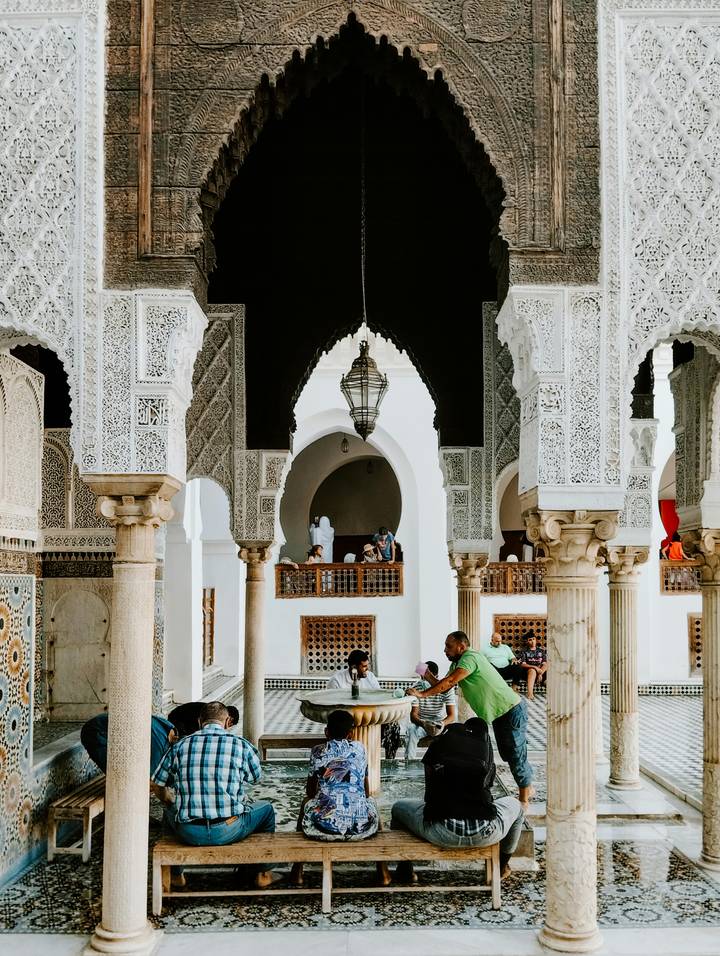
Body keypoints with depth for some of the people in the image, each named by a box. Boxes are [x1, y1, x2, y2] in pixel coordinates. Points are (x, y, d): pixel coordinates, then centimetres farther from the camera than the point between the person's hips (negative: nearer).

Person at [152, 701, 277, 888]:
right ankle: (262, 874, 36)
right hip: (229, 831, -2)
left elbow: (158, 785, 13)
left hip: (189, 834, 2)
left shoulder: (180, 746, 4)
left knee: (170, 811, 37)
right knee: (266, 808, 28)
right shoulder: (241, 745, -2)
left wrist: (172, 803, 34)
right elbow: (255, 777, 16)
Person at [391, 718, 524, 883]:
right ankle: (502, 866, 48)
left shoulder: (439, 742, 12)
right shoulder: (487, 748, 14)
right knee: (515, 805, 34)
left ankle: (405, 871, 35)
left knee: (398, 808, 29)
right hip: (484, 835, 1)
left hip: (441, 833, -1)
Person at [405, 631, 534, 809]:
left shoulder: (470, 657, -24)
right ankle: (528, 788, 35)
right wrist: (427, 675, -14)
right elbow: (443, 687, 3)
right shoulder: (457, 663, 8)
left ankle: (524, 800, 11)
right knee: (507, 754, 19)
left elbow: (449, 682, -34)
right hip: (499, 714, 10)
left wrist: (422, 694, -33)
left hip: (513, 710, -10)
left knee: (516, 755, -1)